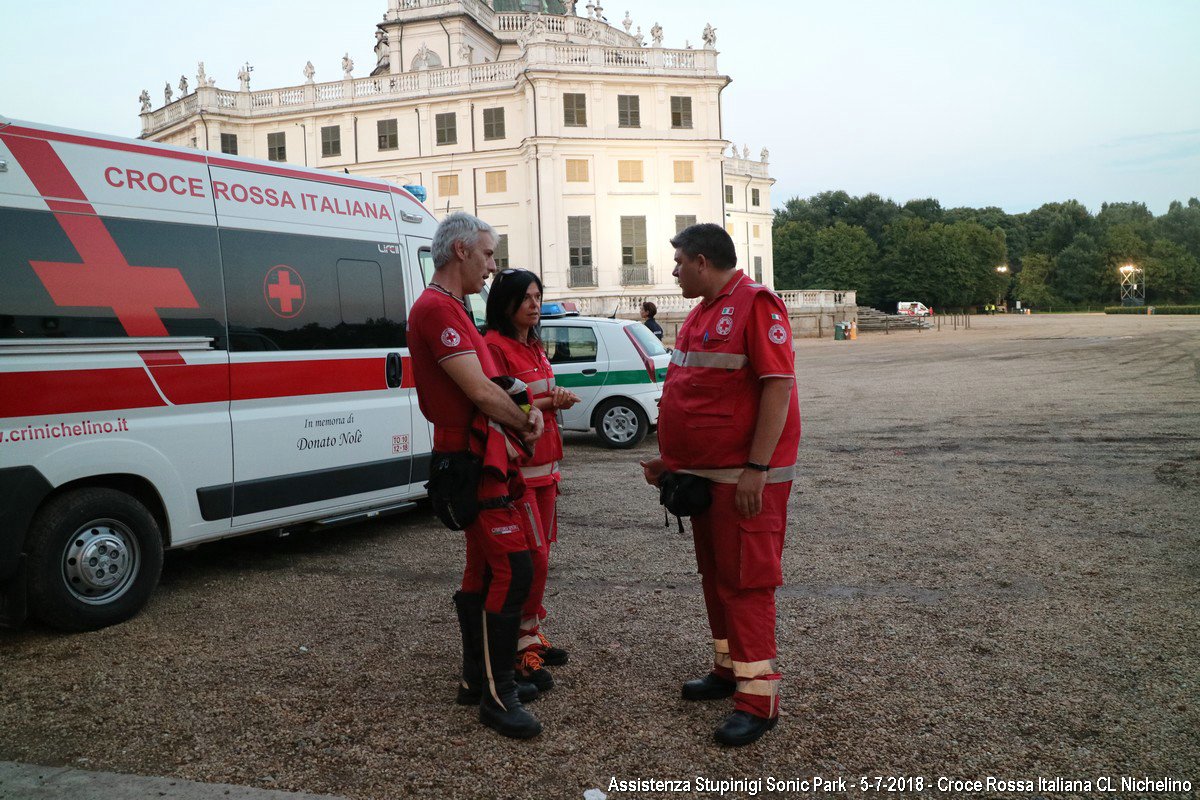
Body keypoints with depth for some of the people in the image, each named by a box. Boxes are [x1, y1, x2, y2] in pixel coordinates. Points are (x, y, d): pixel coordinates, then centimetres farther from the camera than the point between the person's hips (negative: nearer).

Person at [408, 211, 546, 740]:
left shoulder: (449, 308, 21)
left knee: (483, 570, 16)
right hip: (473, 457, -11)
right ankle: (496, 695, -2)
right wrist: (524, 421, -3)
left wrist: (520, 412, 0)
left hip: (480, 455, 11)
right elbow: (478, 389, -20)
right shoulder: (438, 308, -14)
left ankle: (478, 678, 27)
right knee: (513, 570, -11)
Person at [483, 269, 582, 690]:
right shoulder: (494, 346, -11)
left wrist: (558, 399, 4)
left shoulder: (534, 347, 17)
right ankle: (522, 646, 1)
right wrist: (547, 402, -15)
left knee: (539, 556, 13)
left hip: (544, 465, 9)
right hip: (515, 466, -9)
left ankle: (532, 636, 24)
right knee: (533, 558, -10)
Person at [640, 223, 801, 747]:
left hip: (744, 477, -9)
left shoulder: (754, 304, -13)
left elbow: (778, 385, -20)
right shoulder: (703, 312, 16)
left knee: (745, 581, -5)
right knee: (715, 575, 16)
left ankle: (758, 698, 3)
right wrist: (669, 458, 17)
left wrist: (756, 469, -24)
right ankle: (727, 670, 30)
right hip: (703, 473, 9)